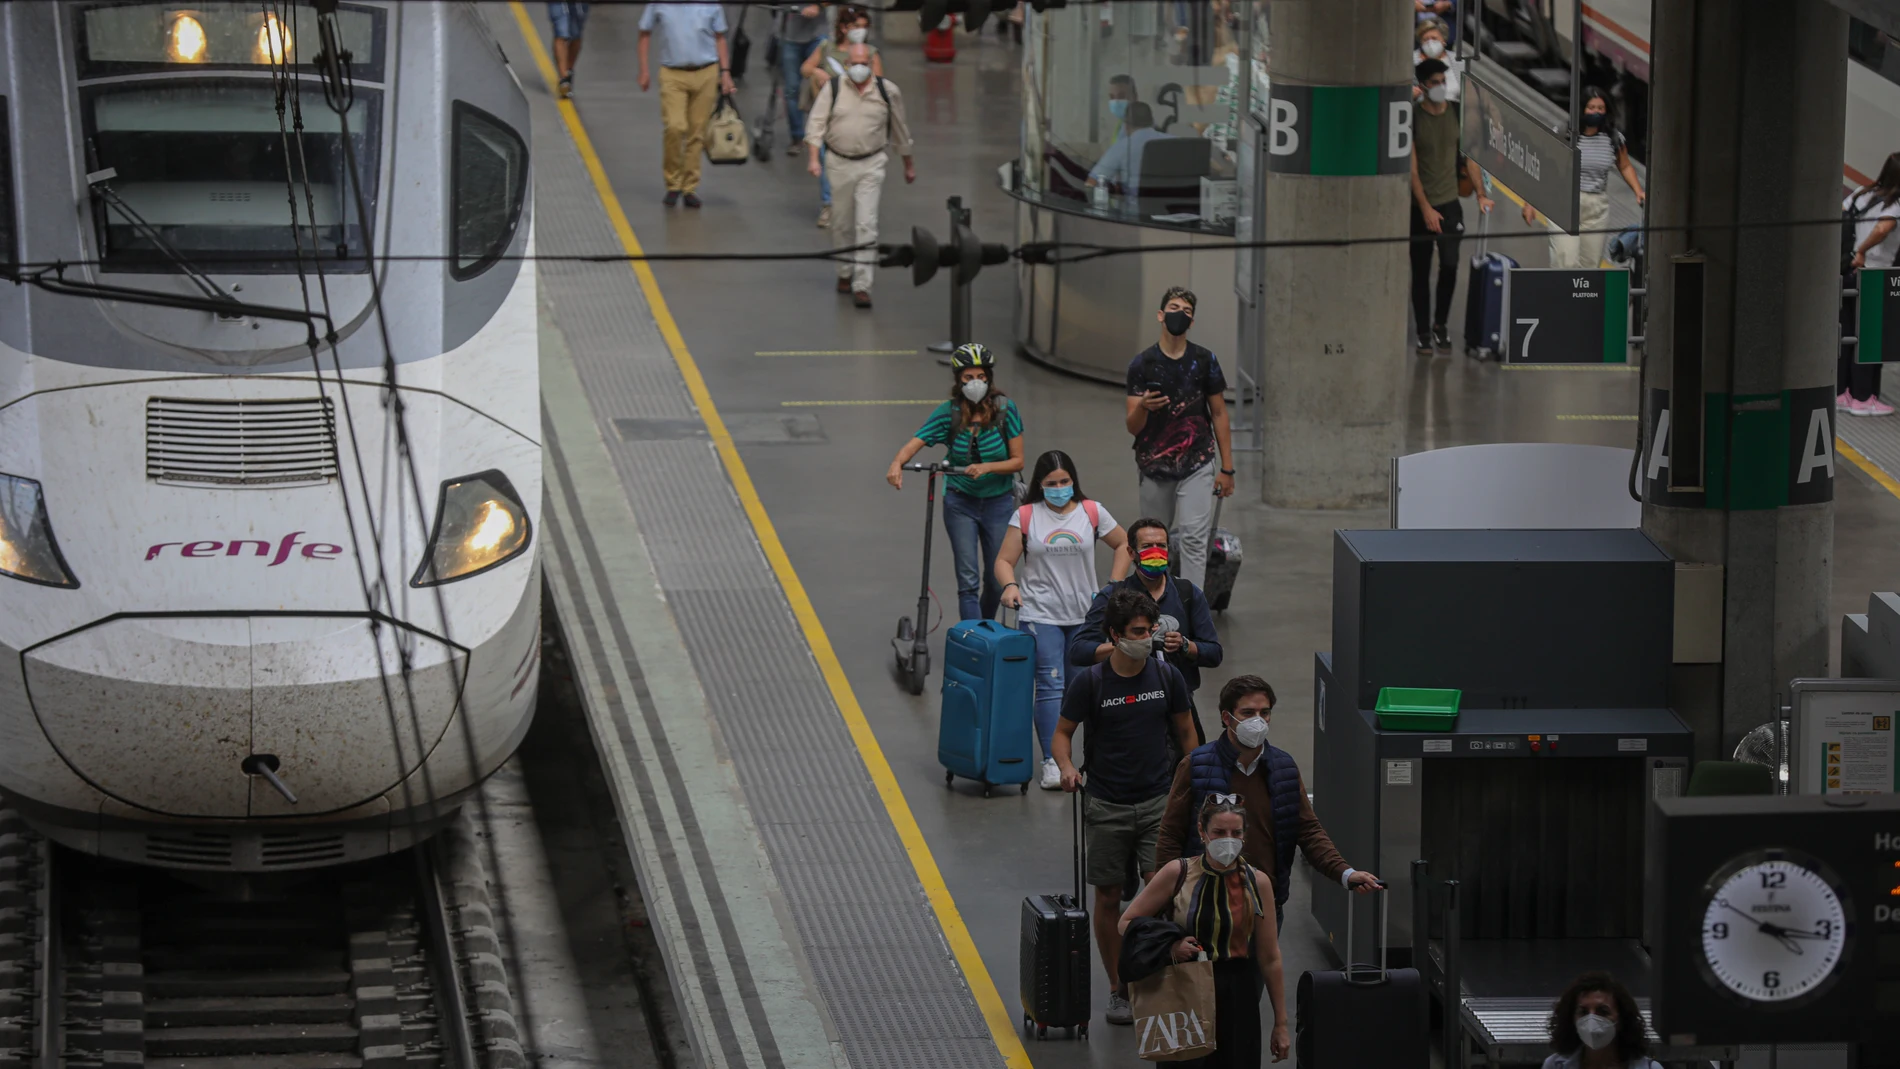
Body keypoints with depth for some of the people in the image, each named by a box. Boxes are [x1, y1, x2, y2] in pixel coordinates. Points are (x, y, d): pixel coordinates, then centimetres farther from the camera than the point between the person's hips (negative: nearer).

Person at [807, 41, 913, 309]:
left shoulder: (887, 92, -1)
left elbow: (900, 130, 11)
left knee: (866, 225, -11)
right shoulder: (833, 89, -2)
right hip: (838, 163, 1)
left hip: (871, 165, -1)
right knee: (841, 224, 11)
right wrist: (814, 158, -15)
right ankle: (845, 274, 32)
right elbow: (817, 123, -4)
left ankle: (862, 285, -13)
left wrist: (908, 164, 19)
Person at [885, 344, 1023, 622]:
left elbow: (1017, 461, -9)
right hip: (960, 502, -1)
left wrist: (987, 467, -28)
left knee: (996, 579, 10)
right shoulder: (948, 412, -10)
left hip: (998, 502, 1)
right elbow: (914, 443, -21)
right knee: (968, 580, -8)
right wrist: (897, 464, -43)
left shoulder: (1005, 409, -11)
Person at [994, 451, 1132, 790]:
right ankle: (1051, 762, -11)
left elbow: (1124, 544, 15)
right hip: (1040, 615, -2)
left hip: (1085, 615, 2)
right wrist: (1010, 585, -21)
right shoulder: (1026, 517, 0)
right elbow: (1005, 561, 0)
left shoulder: (1091, 513, 4)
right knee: (1051, 685, -10)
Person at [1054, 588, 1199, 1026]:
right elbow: (1063, 731, 2)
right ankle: (1118, 988, 18)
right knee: (1108, 897, 5)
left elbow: (1185, 731, 11)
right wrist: (1067, 767, -18)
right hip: (1106, 806, -1)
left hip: (1157, 802, 1)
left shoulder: (1167, 676, -1)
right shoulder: (1090, 682, -7)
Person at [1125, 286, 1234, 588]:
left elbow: (1219, 413, 8)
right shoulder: (1141, 365, 0)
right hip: (1154, 464, 1)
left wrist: (1227, 469, 4)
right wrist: (1143, 407, -26)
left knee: (1194, 537, -12)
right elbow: (1133, 427, -1)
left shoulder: (1204, 360, 3)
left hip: (1196, 464, -1)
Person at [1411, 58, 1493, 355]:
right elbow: (1411, 168, -10)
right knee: (1421, 272, 3)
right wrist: (1425, 208, -16)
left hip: (1450, 202, 2)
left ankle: (1440, 323, 10)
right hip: (1421, 206, -2)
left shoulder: (1456, 115, 5)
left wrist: (1481, 194, 0)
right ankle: (1424, 333, 11)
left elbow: (1469, 157, 10)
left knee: (1450, 264, -10)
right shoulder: (1413, 118, -7)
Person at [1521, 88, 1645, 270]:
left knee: (1590, 264, 2)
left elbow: (1625, 167, 19)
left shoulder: (1614, 139, 4)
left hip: (1597, 207, 4)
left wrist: (1639, 192, 4)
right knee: (1566, 262, -17)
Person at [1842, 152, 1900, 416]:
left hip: (1848, 274, 7)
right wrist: (1862, 251, -15)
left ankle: (1841, 392, 19)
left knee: (1846, 335, 13)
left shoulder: (1862, 194, 9)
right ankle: (1863, 397, 5)